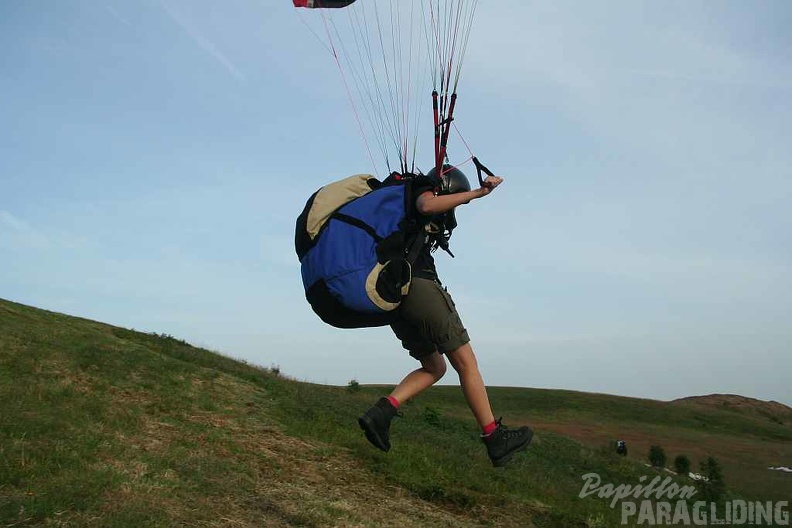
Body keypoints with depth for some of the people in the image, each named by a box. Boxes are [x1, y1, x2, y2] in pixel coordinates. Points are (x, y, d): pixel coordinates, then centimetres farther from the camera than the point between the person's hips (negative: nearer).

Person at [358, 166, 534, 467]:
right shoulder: (425, 190, 4)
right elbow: (426, 206, -21)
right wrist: (476, 193, -21)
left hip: (395, 300, 9)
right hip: (421, 287, -9)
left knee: (434, 367, 15)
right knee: (466, 363, -3)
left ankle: (381, 412, -2)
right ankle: (495, 439, 1)